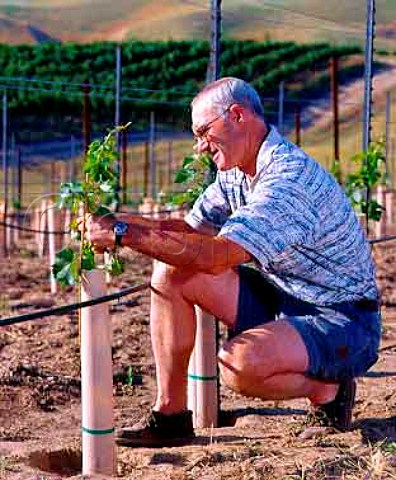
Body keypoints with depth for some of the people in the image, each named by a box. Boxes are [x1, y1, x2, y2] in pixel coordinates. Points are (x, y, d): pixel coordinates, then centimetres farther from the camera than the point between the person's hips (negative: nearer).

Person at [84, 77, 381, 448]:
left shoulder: (288, 178, -26)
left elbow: (217, 255, -35)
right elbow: (189, 229, 9)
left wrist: (126, 234, -31)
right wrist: (118, 220, -7)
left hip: (343, 323, -9)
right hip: (280, 301, 9)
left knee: (238, 364, -36)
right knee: (171, 270, -2)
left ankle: (328, 390, -3)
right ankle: (171, 415, 0)